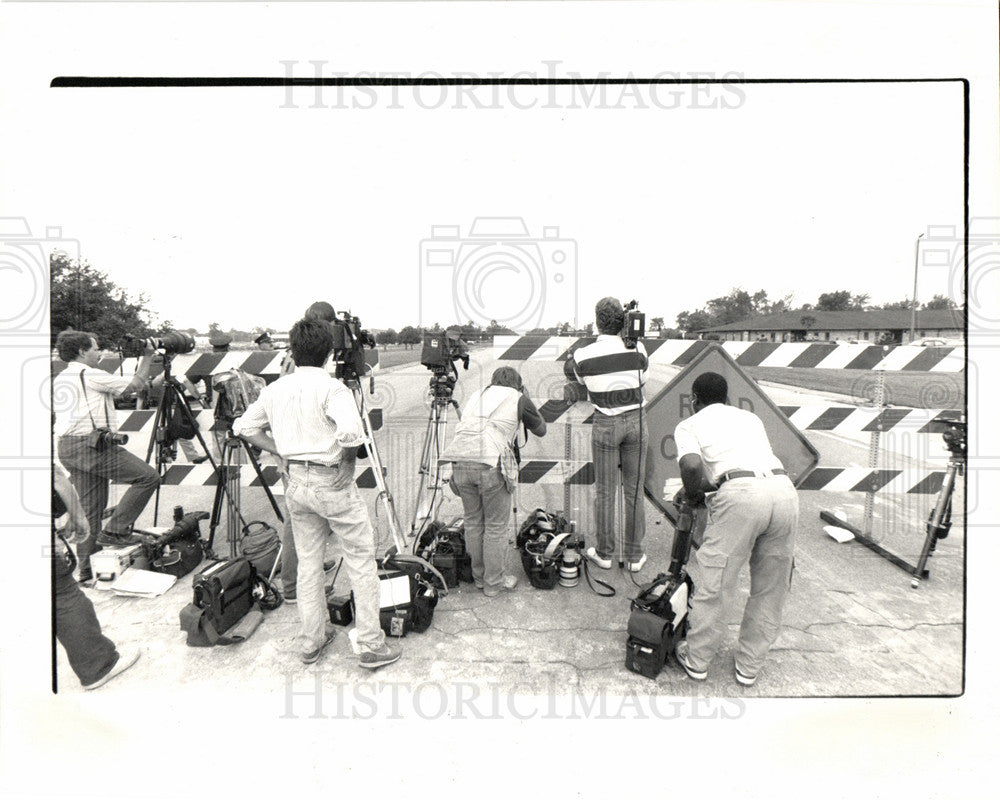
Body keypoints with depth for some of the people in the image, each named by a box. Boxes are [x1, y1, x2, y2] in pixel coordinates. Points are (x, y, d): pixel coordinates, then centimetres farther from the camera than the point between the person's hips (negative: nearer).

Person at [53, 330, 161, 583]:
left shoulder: (58, 379, 20)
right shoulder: (90, 375, -7)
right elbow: (136, 383, -4)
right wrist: (147, 356, 6)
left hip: (65, 447, 10)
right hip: (91, 444, -10)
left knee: (90, 510, 12)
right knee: (148, 476, -7)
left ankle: (85, 571, 16)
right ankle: (115, 530, -8)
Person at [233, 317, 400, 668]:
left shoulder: (274, 389, 4)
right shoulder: (331, 388, -16)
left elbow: (244, 427, 15)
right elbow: (351, 433, -31)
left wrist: (281, 452, 14)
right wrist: (346, 455, -12)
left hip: (296, 482, 6)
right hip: (333, 482, -6)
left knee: (308, 563, 17)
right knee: (361, 562, 5)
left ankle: (312, 641, 29)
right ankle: (372, 646, 11)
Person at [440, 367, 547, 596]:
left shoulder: (477, 395, 25)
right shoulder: (518, 399, 12)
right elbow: (541, 430, 24)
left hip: (460, 463, 5)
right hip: (492, 465, -5)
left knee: (473, 523, 19)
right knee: (496, 526, 10)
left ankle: (479, 577, 34)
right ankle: (494, 582, 23)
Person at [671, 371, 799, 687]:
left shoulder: (689, 424, 13)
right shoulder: (749, 417, 30)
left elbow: (692, 466, -6)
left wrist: (692, 494, 14)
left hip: (741, 494, -6)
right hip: (785, 490, 6)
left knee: (712, 583, 10)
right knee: (770, 589, 19)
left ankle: (697, 660, 25)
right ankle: (749, 666, 33)